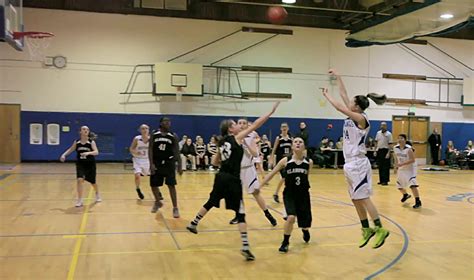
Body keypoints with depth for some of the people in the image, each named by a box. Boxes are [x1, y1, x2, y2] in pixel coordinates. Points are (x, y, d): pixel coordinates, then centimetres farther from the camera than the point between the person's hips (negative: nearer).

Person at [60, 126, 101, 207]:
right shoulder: (76, 142, -3)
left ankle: (97, 194, 46)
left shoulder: (91, 142, -10)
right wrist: (64, 155, -2)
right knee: (80, 180, -20)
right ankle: (80, 200, -10)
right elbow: (70, 149, 13)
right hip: (80, 164, 1)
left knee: (93, 182, 14)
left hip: (90, 164, -1)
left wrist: (88, 153, -40)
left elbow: (96, 152, -22)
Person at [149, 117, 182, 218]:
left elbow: (177, 151, 1)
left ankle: (175, 208, 3)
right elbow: (150, 149, -3)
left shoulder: (173, 136, 0)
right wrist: (151, 164, -12)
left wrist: (179, 165, -5)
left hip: (169, 163, -1)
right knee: (153, 185, 8)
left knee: (171, 186, -6)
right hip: (157, 163, 1)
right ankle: (158, 202, 36)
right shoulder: (154, 135, -1)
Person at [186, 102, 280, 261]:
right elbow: (255, 125, -9)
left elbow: (216, 162, 21)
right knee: (240, 213, -5)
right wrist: (271, 112, -7)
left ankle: (193, 224, 43)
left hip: (221, 177, 7)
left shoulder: (222, 142, 12)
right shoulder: (237, 138, -6)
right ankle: (245, 247, -11)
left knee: (211, 202, 28)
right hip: (232, 180, -7)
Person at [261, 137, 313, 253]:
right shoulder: (285, 161, -9)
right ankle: (285, 242, 3)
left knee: (305, 221, 10)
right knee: (291, 217, -22)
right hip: (289, 194, -2)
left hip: (303, 194, 2)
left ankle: (305, 230, 50)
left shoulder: (309, 162, -6)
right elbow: (271, 174, -1)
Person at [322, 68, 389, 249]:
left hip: (358, 163, -9)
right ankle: (367, 229, 20)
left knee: (363, 198, -7)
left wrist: (326, 95, -6)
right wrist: (337, 77, 19)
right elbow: (343, 95, 15)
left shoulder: (361, 118, -13)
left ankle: (380, 229, 0)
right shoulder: (353, 116, 9)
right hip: (350, 163, 9)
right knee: (356, 199, 12)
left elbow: (339, 107, -19)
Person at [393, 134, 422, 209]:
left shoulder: (408, 148, -24)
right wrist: (396, 167, 4)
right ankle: (405, 195, 47)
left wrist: (402, 164, -30)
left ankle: (418, 201, -8)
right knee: (399, 186, 16)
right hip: (401, 169, 7)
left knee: (412, 185, -21)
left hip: (410, 168, -6)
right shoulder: (395, 148, -6)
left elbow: (412, 160, -25)